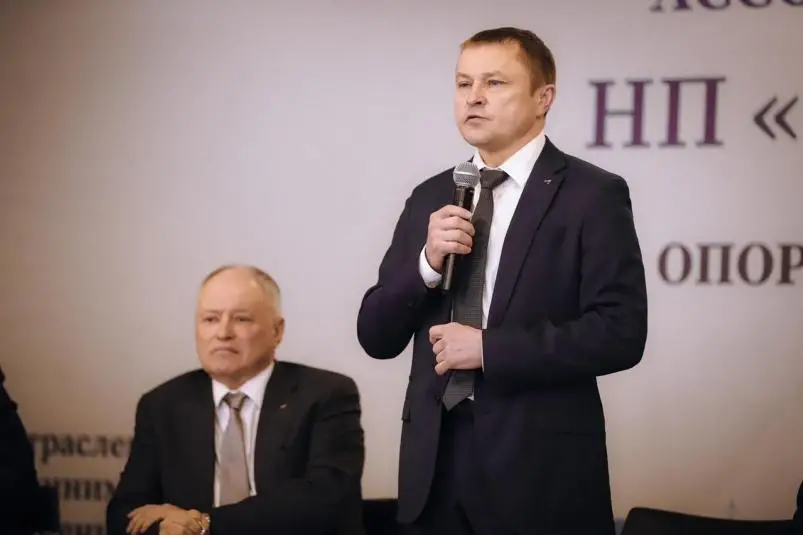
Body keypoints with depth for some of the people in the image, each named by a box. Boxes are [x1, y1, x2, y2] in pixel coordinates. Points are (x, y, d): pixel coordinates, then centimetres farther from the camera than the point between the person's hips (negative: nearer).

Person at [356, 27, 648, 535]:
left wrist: (489, 347, -15)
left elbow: (620, 333, -13)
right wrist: (428, 262, -9)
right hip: (434, 460, 4)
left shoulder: (593, 194, -4)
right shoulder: (429, 198, 10)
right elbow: (375, 336, 8)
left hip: (541, 466, -4)